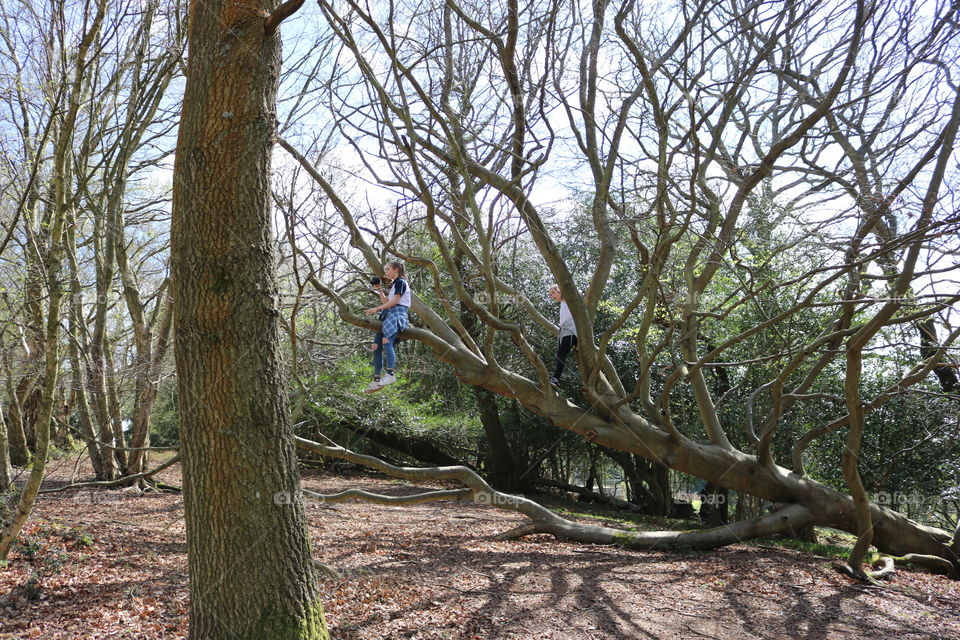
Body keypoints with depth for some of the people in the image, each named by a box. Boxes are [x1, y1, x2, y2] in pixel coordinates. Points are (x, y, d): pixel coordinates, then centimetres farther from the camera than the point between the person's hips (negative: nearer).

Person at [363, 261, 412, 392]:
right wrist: (380, 291, 17)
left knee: (386, 339, -31)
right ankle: (376, 380, -3)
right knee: (376, 345, 0)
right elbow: (386, 302, 28)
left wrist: (377, 308, -13)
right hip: (389, 315, 10)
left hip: (397, 314, -10)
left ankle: (391, 374, -40)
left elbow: (394, 301, -11)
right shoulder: (394, 285, 29)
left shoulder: (400, 282, 0)